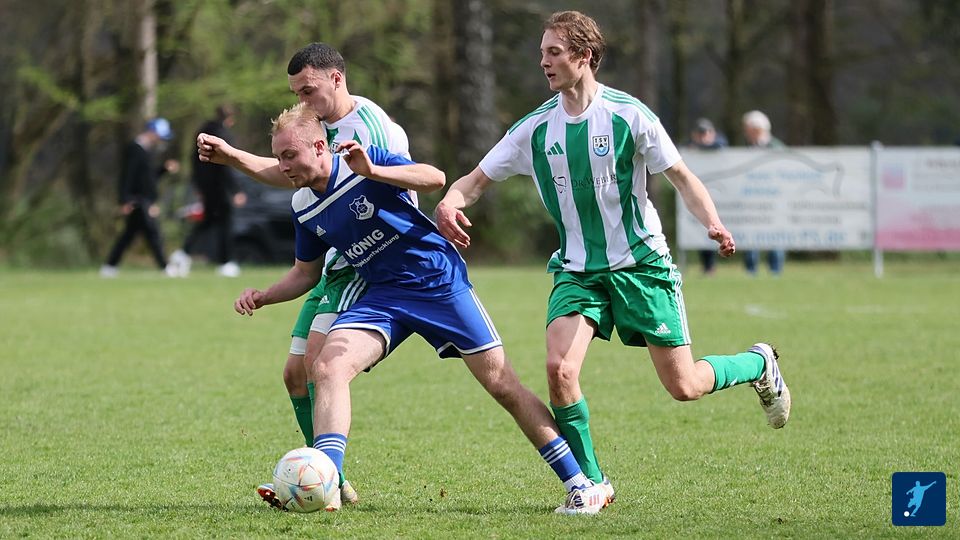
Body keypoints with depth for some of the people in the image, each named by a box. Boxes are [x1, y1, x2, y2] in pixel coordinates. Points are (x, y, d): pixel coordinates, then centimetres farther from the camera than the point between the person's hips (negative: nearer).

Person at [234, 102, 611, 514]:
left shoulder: (364, 161, -15)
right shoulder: (303, 206, 3)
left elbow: (435, 179, -30)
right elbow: (306, 272, 18)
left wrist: (373, 172, -42)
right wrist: (263, 297, 1)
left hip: (439, 280, -5)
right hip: (382, 296, 5)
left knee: (502, 384, -4)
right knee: (328, 367, -21)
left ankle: (579, 485, 5)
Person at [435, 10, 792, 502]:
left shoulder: (628, 114, -11)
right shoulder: (535, 128, -2)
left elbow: (681, 176, -4)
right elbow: (477, 180, 3)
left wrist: (713, 222, -23)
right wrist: (449, 202, -21)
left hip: (641, 263, -3)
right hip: (577, 270, 3)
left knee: (684, 386, -1)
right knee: (559, 369, -20)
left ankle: (759, 365, 32)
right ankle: (591, 483, -4)